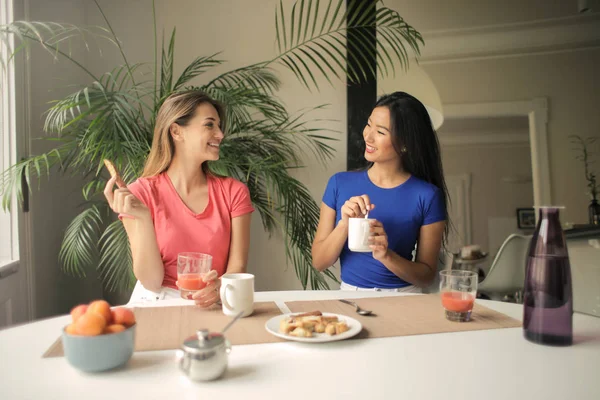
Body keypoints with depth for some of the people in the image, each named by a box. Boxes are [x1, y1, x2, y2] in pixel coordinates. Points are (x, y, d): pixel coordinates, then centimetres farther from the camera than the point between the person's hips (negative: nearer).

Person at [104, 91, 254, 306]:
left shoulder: (233, 192, 1)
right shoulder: (141, 193, -4)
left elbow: (238, 268, -3)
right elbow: (151, 282, -8)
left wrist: (220, 287, -23)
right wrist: (142, 218, -20)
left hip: (214, 305, 2)